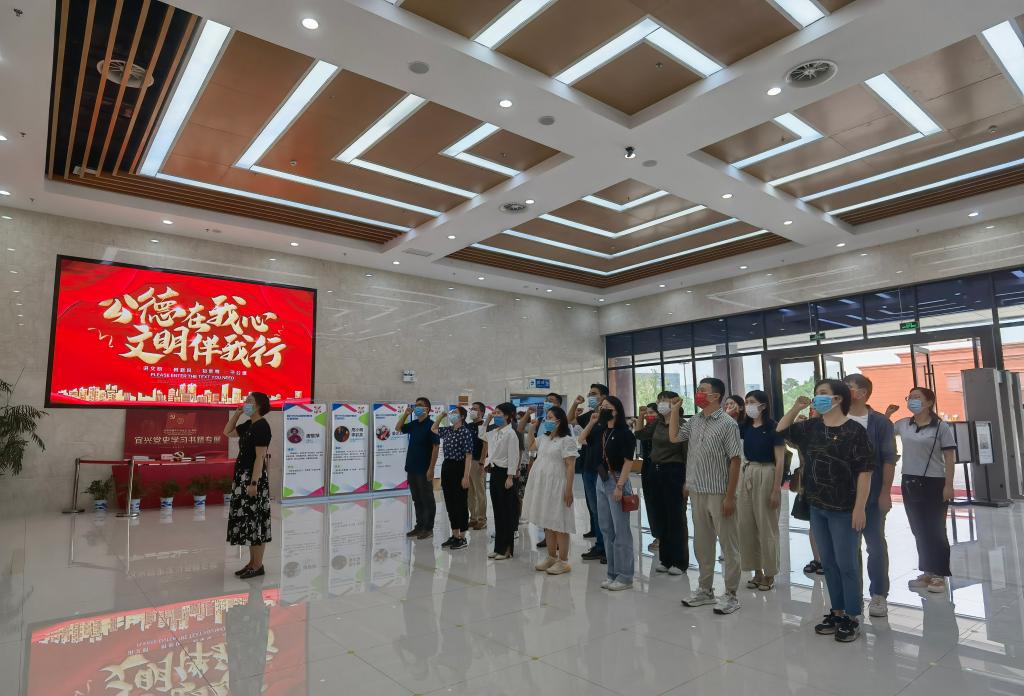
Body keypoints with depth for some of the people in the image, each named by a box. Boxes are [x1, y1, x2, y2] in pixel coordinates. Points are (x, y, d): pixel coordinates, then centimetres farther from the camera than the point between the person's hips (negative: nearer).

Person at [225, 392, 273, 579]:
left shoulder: (262, 427, -16)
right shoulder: (248, 425, 11)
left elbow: (260, 457, -20)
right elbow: (227, 432, 25)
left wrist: (254, 483, -22)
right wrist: (236, 413, 12)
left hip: (254, 477, -9)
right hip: (243, 476, 9)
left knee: (254, 520, -2)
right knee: (247, 520, 14)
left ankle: (258, 566, 7)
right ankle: (252, 562, 23)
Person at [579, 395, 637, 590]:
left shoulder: (624, 433, -12)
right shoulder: (601, 430, 8)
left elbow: (628, 461, -15)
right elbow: (581, 439, 20)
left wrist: (619, 486, -20)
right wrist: (592, 421, 7)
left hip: (617, 481, -7)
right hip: (601, 480, 8)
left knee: (621, 530, 0)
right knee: (606, 529, 12)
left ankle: (624, 576, 10)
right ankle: (612, 574, 23)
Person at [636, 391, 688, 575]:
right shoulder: (656, 423, 8)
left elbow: (687, 454, -12)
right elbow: (640, 435, 7)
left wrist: (687, 481, -14)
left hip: (674, 472, -7)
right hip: (656, 471, 7)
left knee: (676, 517, 3)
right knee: (661, 516, 12)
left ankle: (680, 561, 15)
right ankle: (665, 558, 24)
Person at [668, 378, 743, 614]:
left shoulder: (728, 424, -11)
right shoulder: (694, 421, 7)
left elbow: (735, 461, -12)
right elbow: (674, 437, 13)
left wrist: (730, 496, -15)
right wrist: (675, 409, 7)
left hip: (719, 494, -7)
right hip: (697, 492, 7)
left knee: (728, 545, 5)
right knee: (702, 543, 16)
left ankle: (731, 595, 17)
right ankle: (705, 590, 29)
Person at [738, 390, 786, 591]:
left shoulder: (773, 428, -10)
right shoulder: (745, 427, 8)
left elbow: (780, 461, -11)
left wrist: (776, 490, -14)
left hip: (766, 475, -6)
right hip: (747, 474, 6)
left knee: (766, 527, 4)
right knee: (747, 526, 9)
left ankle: (769, 574, 19)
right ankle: (757, 571, 23)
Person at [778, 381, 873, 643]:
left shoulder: (854, 430, -12)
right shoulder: (811, 427, 6)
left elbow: (864, 471, -13)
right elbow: (781, 430, 17)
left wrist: (859, 507, -17)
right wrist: (795, 407, 3)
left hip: (844, 510, -6)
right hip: (817, 507, 6)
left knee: (847, 564, 4)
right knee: (828, 563, 15)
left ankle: (852, 618, 19)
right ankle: (837, 613, 27)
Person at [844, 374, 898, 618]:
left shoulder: (880, 422, -4)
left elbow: (889, 460, -6)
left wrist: (885, 492, -9)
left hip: (872, 494, -2)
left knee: (876, 545, 6)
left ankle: (879, 595, 18)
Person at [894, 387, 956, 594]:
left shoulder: (941, 427, -6)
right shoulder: (902, 425, 5)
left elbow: (949, 458, -7)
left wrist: (948, 485, -12)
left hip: (934, 483, -4)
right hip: (909, 483, 4)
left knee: (935, 530, 3)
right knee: (919, 530, 11)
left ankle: (940, 574, 14)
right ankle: (927, 572, 22)